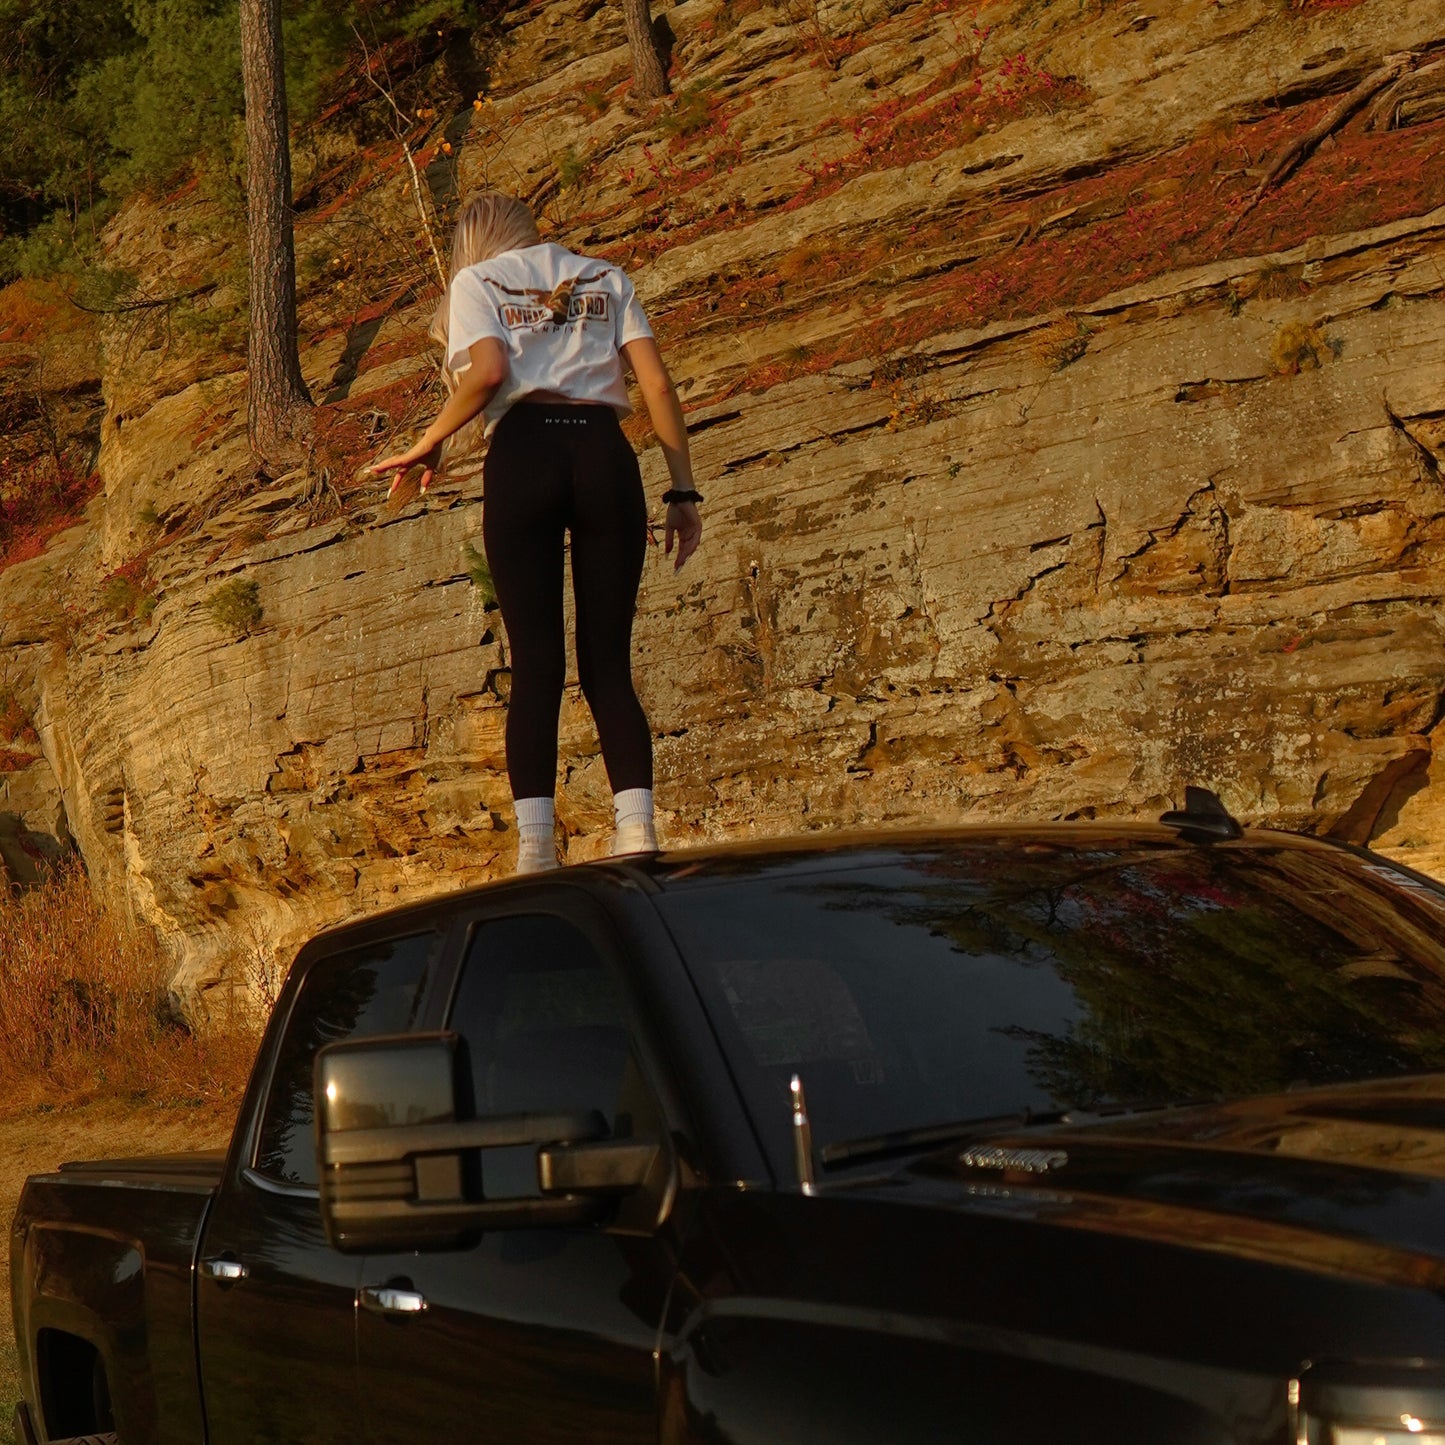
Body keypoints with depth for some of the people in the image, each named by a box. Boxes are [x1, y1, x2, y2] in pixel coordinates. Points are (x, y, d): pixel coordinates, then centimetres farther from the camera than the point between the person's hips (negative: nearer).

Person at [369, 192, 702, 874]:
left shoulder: (476, 281, 15)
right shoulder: (606, 279, 23)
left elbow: (489, 371, -6)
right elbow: (658, 386, 10)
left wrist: (430, 444, 5)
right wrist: (683, 492, 10)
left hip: (524, 453, -2)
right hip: (605, 453, 2)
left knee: (536, 663, -3)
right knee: (608, 661, 1)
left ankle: (535, 848, -14)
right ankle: (638, 834, -17)